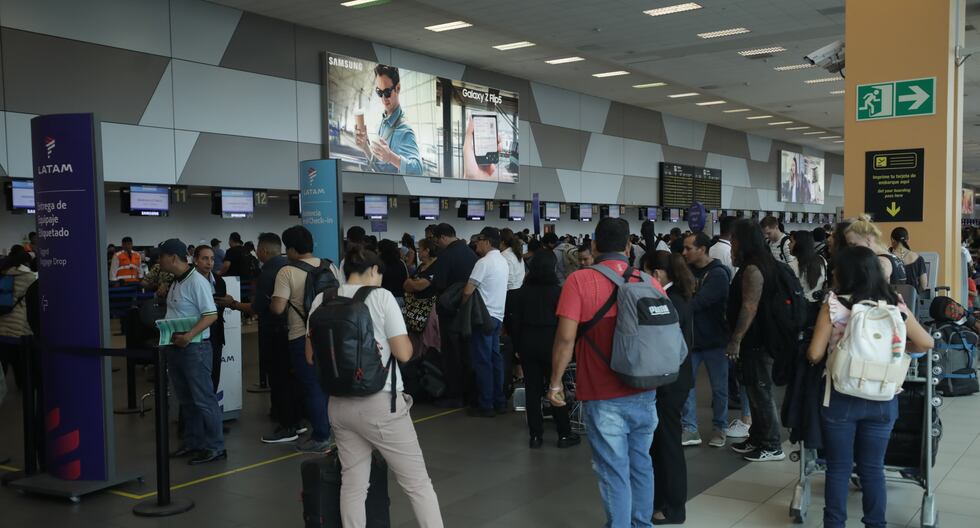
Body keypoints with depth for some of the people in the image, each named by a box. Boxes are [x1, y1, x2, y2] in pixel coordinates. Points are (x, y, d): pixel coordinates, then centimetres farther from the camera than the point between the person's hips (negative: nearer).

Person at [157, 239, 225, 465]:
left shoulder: (197, 282, -16)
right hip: (175, 347, 9)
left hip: (194, 348, -9)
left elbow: (211, 315, -21)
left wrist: (189, 336, -28)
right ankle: (192, 442, 26)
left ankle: (215, 447, 2)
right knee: (186, 400, 16)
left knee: (203, 399, -4)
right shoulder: (176, 282, 13)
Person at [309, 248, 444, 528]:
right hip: (380, 403, -5)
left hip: (339, 404, 5)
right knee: (418, 483, 4)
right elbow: (403, 353, -11)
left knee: (353, 484, 12)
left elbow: (310, 357, 11)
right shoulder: (381, 296, -8)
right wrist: (408, 342, 9)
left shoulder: (321, 300, 5)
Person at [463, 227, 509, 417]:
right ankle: (499, 402, 17)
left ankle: (486, 405, 1)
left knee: (483, 361, -3)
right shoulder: (503, 261, 10)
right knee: (495, 358, 13)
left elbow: (468, 291, -17)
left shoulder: (484, 262, -15)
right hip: (498, 315, 8)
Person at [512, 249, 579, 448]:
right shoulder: (557, 291, -8)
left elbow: (516, 321, 3)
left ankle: (535, 436, 10)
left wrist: (517, 346, 11)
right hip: (550, 342, -2)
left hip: (527, 342, 3)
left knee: (532, 390, 7)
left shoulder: (522, 292, 1)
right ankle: (564, 434, 11)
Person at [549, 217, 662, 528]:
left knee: (614, 472, 4)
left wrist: (555, 382, -5)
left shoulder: (580, 281, -11)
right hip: (644, 393, 4)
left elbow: (566, 338, -16)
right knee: (641, 464, 19)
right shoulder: (650, 282, 0)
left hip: (603, 396, -4)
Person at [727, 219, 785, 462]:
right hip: (758, 338, 10)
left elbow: (749, 307, -25)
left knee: (760, 392, -3)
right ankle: (757, 438, 26)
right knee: (755, 390, 16)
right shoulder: (762, 262, 14)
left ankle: (772, 446, 4)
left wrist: (736, 339, -23)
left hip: (755, 341, -10)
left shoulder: (752, 269, -19)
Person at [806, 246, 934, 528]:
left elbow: (814, 355, -10)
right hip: (882, 398, 3)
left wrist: (830, 350, 12)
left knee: (838, 468, 10)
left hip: (840, 397, -3)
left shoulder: (834, 304, -11)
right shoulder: (895, 305, -1)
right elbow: (926, 343, 7)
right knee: (873, 468, 15)